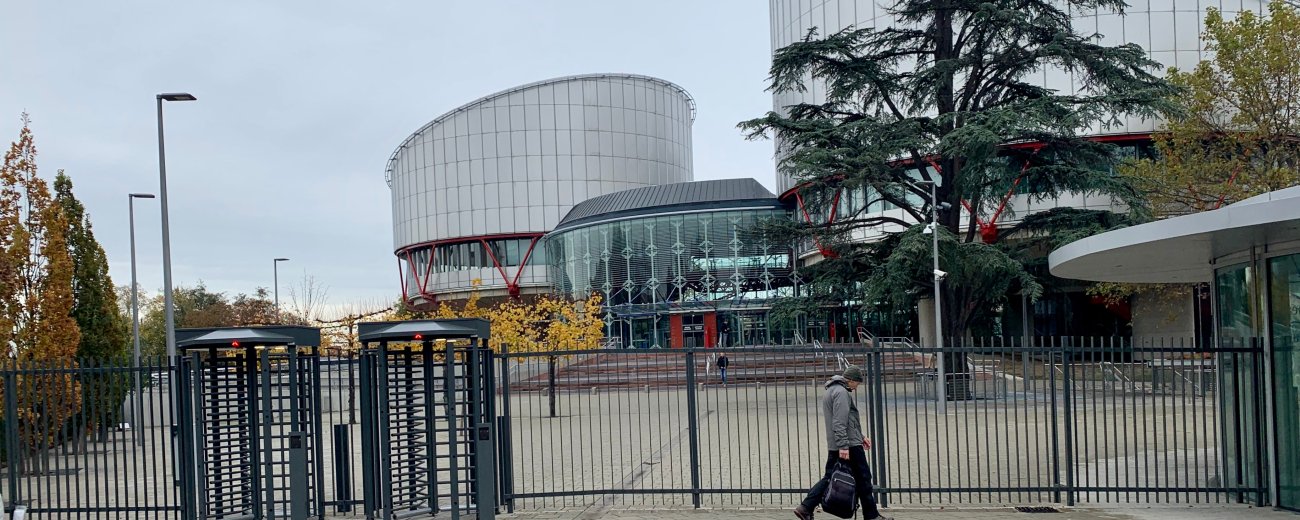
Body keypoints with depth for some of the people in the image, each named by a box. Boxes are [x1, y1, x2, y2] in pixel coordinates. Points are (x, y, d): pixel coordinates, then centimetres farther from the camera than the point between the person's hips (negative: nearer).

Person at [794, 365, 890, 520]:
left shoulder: (832, 390, 20)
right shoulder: (841, 392, -14)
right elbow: (839, 422, -22)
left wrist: (860, 436, 26)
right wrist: (843, 446, -25)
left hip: (834, 447, 9)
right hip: (849, 445, -9)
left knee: (830, 477, 8)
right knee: (863, 479, 2)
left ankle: (806, 508, -2)